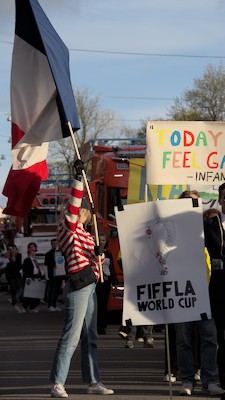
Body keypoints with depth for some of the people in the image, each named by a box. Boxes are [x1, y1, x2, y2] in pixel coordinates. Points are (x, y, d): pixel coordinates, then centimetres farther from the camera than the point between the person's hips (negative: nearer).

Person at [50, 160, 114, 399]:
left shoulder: (84, 233, 22)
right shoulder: (67, 227, -4)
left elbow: (94, 258, 27)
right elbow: (73, 206, -22)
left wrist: (98, 254, 4)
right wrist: (78, 179, -25)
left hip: (90, 285, 10)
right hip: (77, 284, -10)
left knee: (90, 336, 13)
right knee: (72, 335, -12)